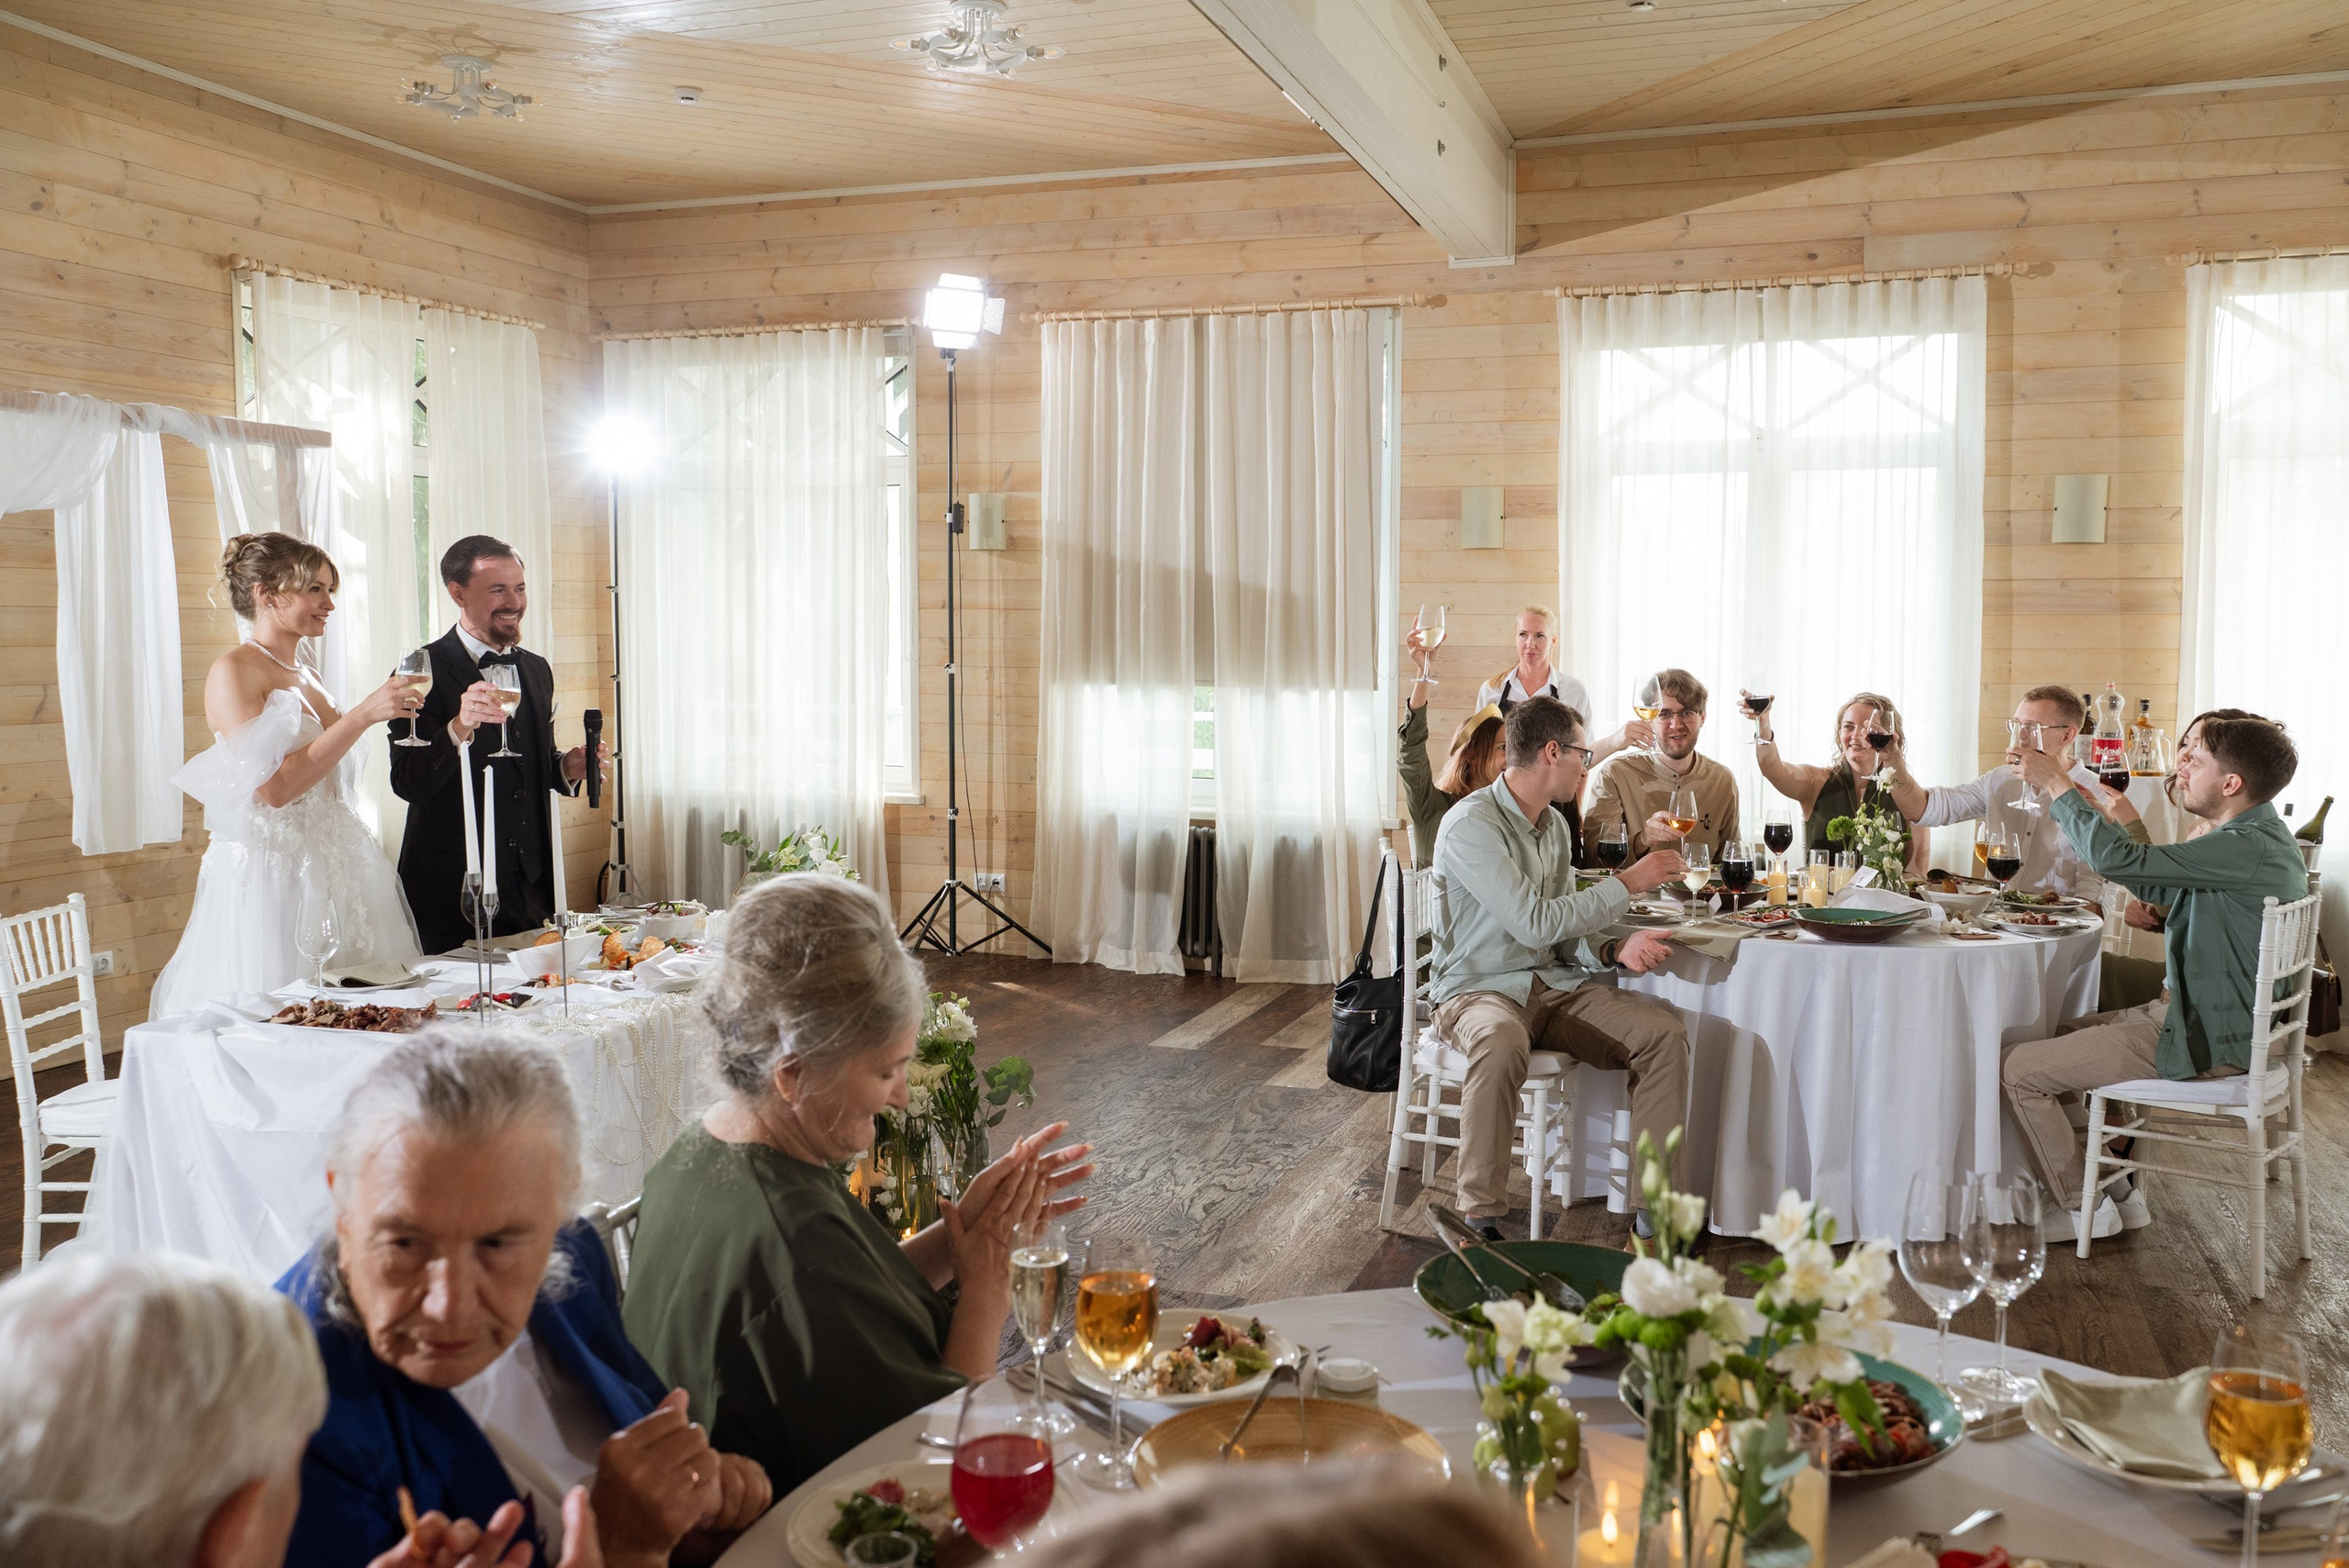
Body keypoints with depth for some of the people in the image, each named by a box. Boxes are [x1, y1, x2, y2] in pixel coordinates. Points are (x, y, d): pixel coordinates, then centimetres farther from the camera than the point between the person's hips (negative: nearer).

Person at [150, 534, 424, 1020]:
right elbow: (274, 787, -20)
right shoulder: (233, 671, -9)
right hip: (271, 875, -8)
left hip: (332, 866, 8)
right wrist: (362, 715, -20)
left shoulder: (307, 676, 15)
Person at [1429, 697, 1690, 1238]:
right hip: (1480, 989, -7)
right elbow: (1534, 924, -23)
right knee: (1501, 1046, -42)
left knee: (1665, 1031, -15)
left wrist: (1615, 949, -7)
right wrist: (1628, 883, -16)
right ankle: (1480, 1217, -27)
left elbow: (1566, 933, 16)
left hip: (1553, 985, 8)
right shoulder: (1471, 824, -15)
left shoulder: (1553, 824, 14)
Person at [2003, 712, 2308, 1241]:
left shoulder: (2247, 849, -25)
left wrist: (2058, 785, -17)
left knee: (2020, 1069, -9)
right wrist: (2074, 800, 12)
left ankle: (2086, 1209, 5)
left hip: (2202, 1041, -11)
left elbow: (2116, 860, -31)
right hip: (2208, 1018, 11)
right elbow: (2157, 887, 18)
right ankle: (2117, 1184, 23)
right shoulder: (2256, 839, 9)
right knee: (2059, 1036, 22)